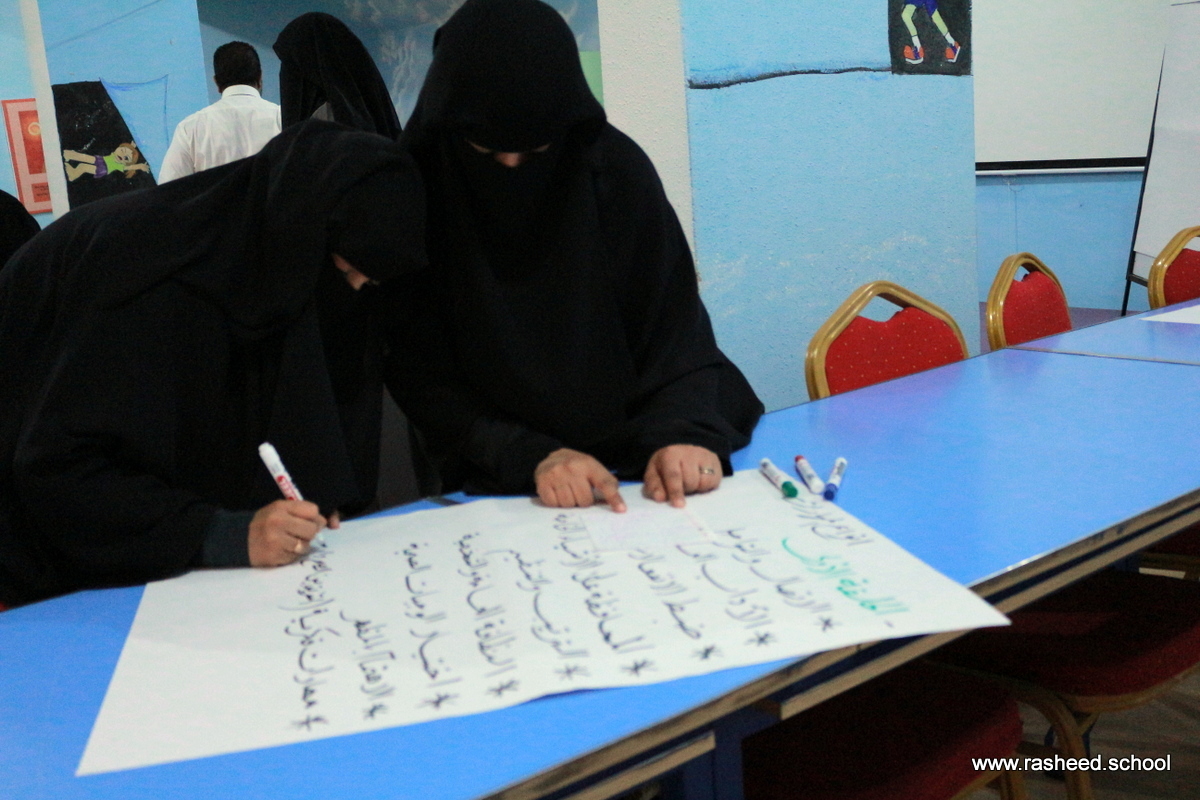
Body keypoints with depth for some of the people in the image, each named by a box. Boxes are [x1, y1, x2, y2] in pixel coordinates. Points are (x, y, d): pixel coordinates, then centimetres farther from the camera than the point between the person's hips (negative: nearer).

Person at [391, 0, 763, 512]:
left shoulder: (616, 168, -7)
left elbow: (676, 329, -5)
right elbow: (423, 377, -8)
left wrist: (681, 434, -23)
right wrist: (529, 457, -22)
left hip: (634, 456, 2)